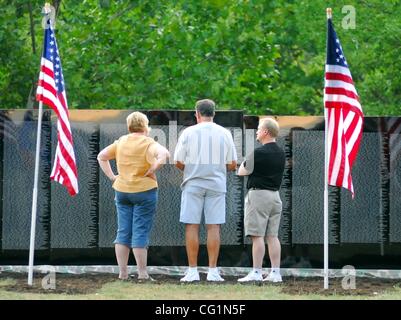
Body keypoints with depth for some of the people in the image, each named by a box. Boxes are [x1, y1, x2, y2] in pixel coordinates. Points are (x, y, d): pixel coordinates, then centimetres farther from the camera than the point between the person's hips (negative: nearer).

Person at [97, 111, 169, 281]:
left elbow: (101, 156, 15)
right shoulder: (148, 143, -8)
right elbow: (164, 154, -26)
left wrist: (111, 176, 10)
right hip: (144, 190, -5)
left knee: (123, 232, 7)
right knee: (140, 233, -2)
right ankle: (142, 273, -2)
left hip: (122, 190, 5)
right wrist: (153, 170, -14)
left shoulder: (120, 142, 8)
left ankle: (123, 272, 6)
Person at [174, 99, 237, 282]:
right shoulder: (224, 134, 4)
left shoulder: (189, 132, -2)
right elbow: (232, 165, 5)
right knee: (213, 227, 2)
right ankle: (213, 271, -2)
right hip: (216, 184, 1)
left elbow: (178, 162, -2)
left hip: (193, 184, -1)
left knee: (192, 226, 1)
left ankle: (192, 271, -2)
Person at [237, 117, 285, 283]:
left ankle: (256, 272, -8)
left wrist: (244, 161, 13)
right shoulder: (281, 153, 10)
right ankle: (275, 272, 5)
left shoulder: (258, 153, -14)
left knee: (257, 236, -7)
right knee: (272, 236, 8)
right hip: (275, 194, 8)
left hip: (259, 193, -8)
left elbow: (242, 172, -6)